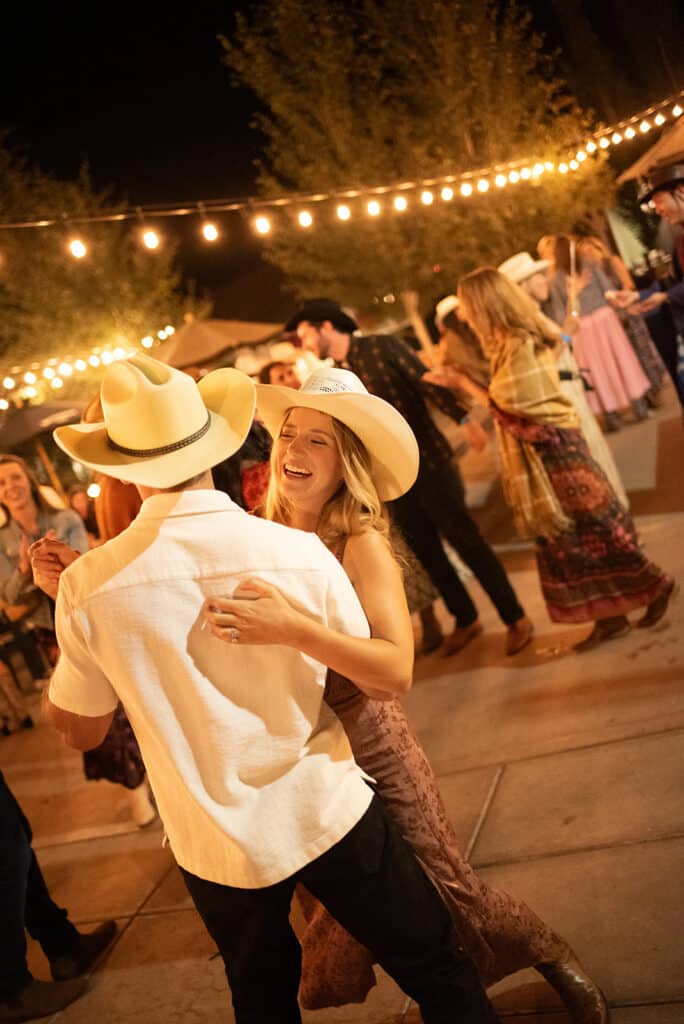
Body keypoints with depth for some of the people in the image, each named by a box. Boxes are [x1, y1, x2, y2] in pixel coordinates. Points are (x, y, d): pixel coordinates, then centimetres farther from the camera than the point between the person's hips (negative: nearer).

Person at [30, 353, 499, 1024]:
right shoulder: (300, 552, -20)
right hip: (329, 815, -2)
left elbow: (80, 730, 0)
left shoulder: (86, 588, -17)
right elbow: (391, 679, -6)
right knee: (434, 968, 20)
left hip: (212, 844, 2)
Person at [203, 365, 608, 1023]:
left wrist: (293, 630, -47)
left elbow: (396, 665, -33)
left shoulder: (359, 544, -21)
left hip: (371, 751, -5)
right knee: (336, 913, 19)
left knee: (442, 889, 9)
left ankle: (560, 968, 39)